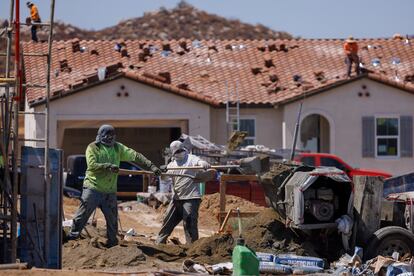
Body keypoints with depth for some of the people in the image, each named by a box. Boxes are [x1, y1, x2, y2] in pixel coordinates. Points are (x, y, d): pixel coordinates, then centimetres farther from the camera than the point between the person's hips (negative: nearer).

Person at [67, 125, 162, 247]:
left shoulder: (117, 148, 9)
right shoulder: (92, 148, -5)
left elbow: (135, 156, 4)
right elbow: (92, 165, -18)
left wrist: (151, 166, -4)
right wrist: (108, 166, -26)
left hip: (110, 191, 5)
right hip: (93, 188, -5)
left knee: (112, 219, 9)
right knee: (82, 215, -6)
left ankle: (112, 242, 20)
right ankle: (72, 236, 0)